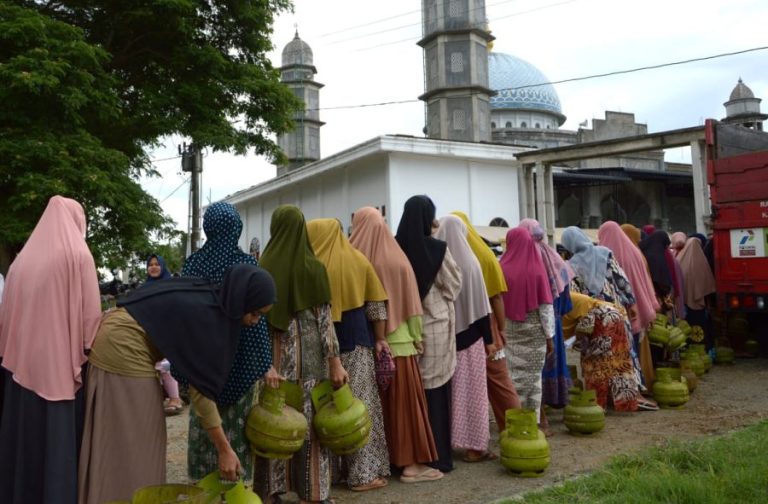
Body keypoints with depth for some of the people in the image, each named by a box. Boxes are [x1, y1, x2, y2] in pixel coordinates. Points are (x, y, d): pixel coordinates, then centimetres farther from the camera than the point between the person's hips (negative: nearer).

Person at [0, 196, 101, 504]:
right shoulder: (78, 254, -7)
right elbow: (90, 313, -12)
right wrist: (88, 348, 0)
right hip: (61, 362, -6)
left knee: (25, 431, 14)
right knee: (60, 439, 1)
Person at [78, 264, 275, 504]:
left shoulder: (208, 298, 3)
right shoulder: (205, 314, -21)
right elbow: (200, 389, -20)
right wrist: (225, 450, -16)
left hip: (115, 340, 9)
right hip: (122, 350, -9)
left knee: (114, 443, 17)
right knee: (133, 445, 0)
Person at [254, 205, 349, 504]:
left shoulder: (264, 268, -4)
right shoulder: (314, 267, -8)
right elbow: (325, 318, -8)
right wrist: (335, 361, -4)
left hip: (276, 353, 2)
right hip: (310, 353, -1)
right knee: (311, 422, 7)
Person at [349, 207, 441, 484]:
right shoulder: (396, 259, -6)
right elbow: (410, 302, -3)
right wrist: (417, 336, 6)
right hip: (397, 340, -2)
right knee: (404, 401, 5)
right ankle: (410, 463, 9)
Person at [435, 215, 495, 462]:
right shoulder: (469, 262, -10)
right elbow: (480, 305, -7)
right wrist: (489, 338, -1)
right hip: (468, 334, -3)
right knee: (471, 389, 4)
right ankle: (474, 445, 8)